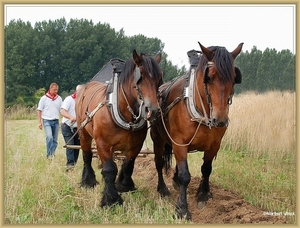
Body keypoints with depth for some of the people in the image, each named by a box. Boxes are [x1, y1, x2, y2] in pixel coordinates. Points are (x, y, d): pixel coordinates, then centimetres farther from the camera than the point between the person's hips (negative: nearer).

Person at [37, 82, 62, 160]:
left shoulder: (59, 98, 8)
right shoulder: (44, 98, -1)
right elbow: (39, 110, 1)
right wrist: (39, 122, -5)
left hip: (56, 121, 4)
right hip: (47, 121, -4)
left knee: (55, 140, 7)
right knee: (49, 137, -21)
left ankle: (52, 154, 19)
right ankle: (49, 154, -16)